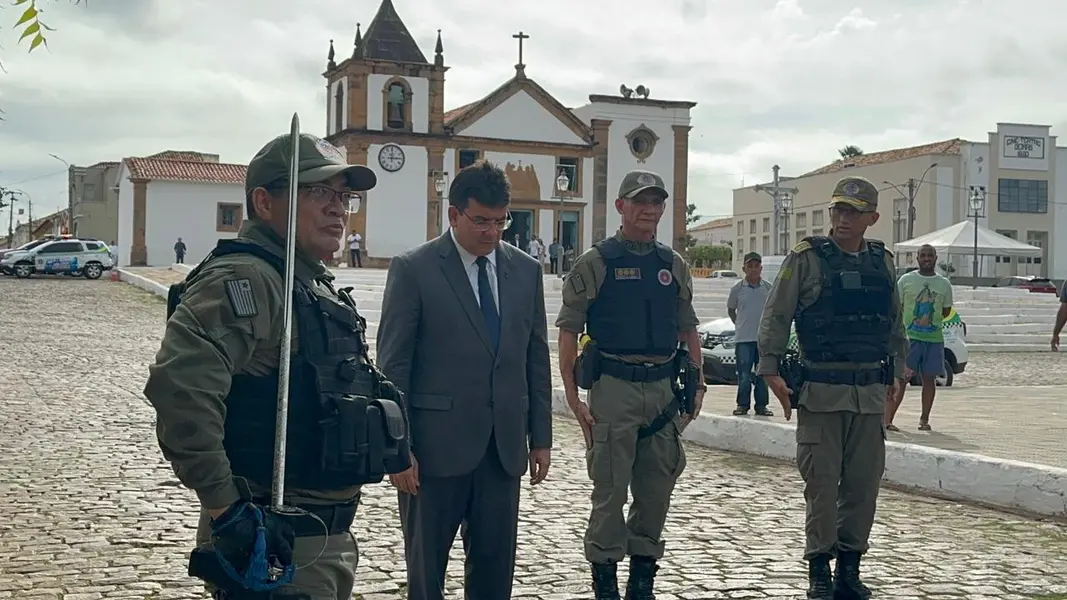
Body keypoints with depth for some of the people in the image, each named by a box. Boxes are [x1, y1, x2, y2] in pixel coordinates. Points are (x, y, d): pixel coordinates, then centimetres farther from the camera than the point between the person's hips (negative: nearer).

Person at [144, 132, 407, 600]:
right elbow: (179, 384, -32)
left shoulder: (317, 287, 14)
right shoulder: (244, 280, -17)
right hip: (274, 544, -9)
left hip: (330, 538, 9)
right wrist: (225, 507, -27)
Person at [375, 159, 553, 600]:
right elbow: (393, 366, -6)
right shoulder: (413, 269, -5)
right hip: (436, 445, -4)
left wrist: (541, 436, 10)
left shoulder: (525, 270, 9)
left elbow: (537, 359, 12)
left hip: (504, 446, 4)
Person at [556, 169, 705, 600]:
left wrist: (696, 386, 10)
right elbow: (569, 333, -3)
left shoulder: (674, 266, 12)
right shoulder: (595, 263, -2)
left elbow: (688, 331, 19)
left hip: (664, 390, 5)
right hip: (613, 389, -4)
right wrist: (573, 397, -10)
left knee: (657, 492, 9)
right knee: (610, 489, -1)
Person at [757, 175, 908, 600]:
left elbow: (895, 323, 21)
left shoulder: (883, 262, 11)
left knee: (864, 483, 7)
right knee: (822, 482, -2)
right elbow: (775, 317, -3)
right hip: (820, 391, -4)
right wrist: (771, 371, -9)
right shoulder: (806, 258, -3)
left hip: (870, 393, 4)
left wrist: (896, 371, 18)